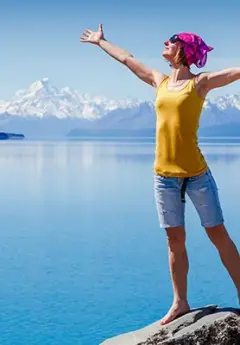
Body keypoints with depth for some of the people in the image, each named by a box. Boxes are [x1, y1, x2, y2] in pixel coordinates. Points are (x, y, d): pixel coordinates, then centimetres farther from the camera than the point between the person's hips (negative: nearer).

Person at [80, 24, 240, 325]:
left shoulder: (201, 82, -1)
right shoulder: (159, 81, 13)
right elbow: (126, 59, 26)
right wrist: (100, 42, 38)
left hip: (196, 173, -4)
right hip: (164, 176, 5)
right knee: (175, 241, 8)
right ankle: (180, 303, 14)